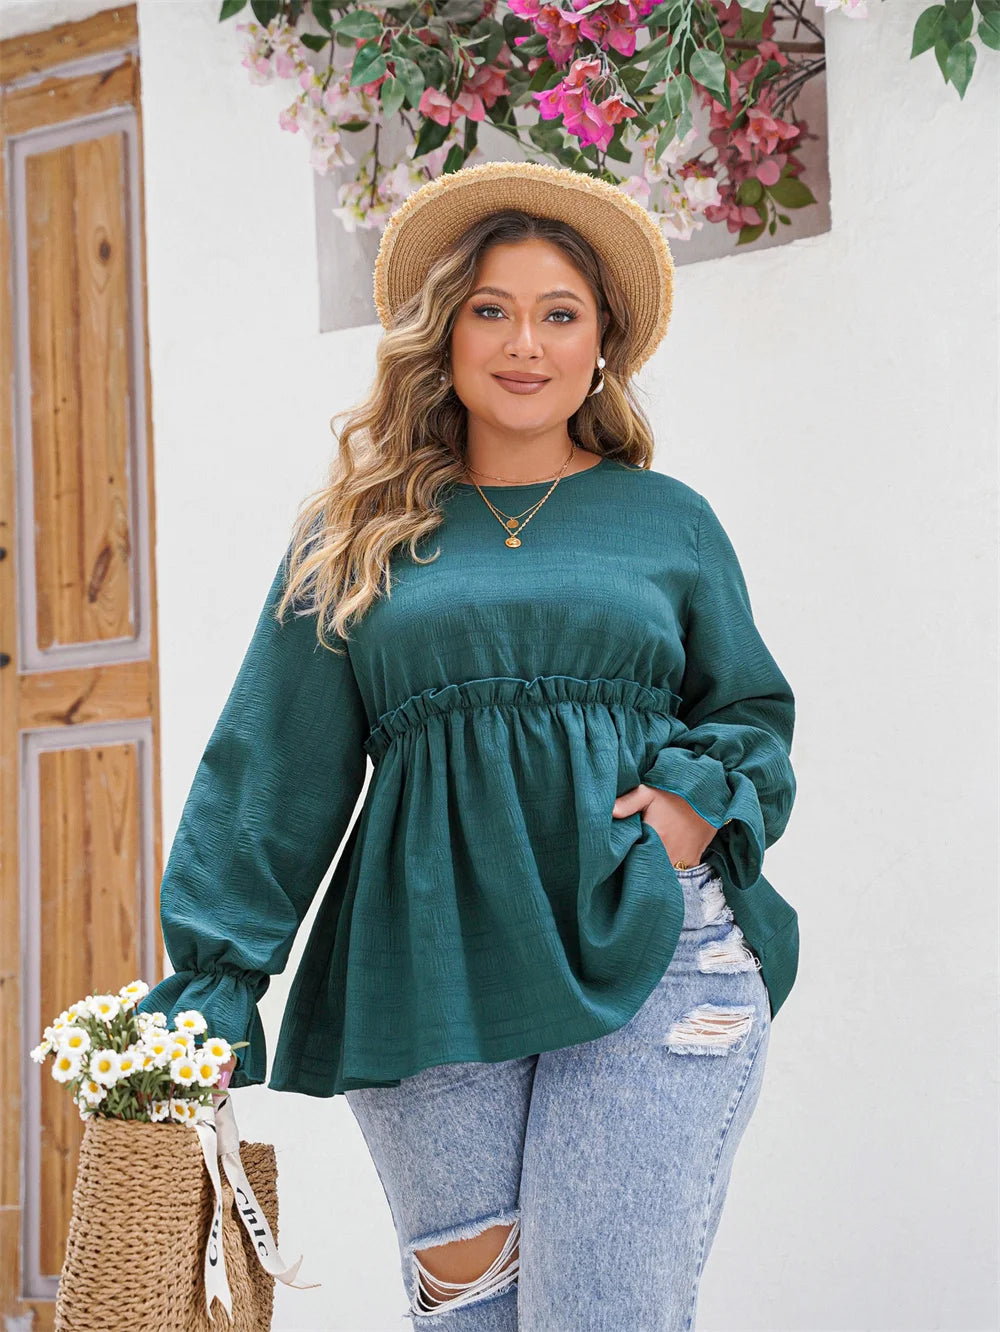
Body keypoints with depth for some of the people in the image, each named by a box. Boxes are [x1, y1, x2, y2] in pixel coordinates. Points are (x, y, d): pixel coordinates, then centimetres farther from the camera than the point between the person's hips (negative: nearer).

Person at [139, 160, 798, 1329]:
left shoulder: (670, 522, 12)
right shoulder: (355, 538, 11)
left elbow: (750, 713, 19)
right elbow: (273, 767, 8)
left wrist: (703, 799, -4)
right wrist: (211, 978, 1)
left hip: (647, 955, -1)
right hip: (427, 975, 1)